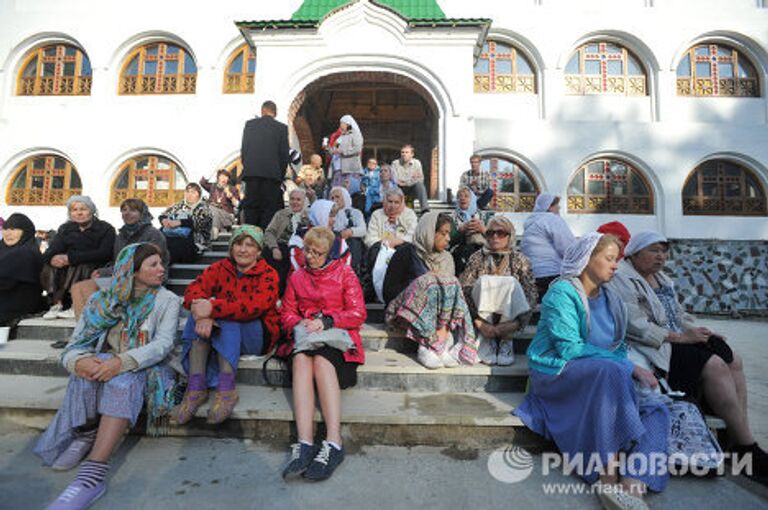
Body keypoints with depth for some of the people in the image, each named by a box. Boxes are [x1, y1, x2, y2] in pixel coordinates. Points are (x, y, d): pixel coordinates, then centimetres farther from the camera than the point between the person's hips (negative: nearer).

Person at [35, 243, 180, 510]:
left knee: (123, 380, -34)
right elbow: (75, 345, 0)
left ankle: (94, 472, -36)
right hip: (105, 364, 3)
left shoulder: (167, 300, -1)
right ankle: (87, 433, -10)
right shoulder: (102, 300, 6)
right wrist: (79, 360, -25)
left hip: (144, 368, -2)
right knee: (87, 371, -30)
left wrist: (123, 361, -31)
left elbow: (163, 343, -14)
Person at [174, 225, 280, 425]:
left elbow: (254, 306, -26)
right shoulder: (220, 268, 5)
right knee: (199, 315, -23)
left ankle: (226, 387, -32)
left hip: (256, 337, -4)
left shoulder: (268, 274, -7)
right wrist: (203, 314, -35)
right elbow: (193, 290, -14)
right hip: (220, 335, 4)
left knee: (226, 319, -30)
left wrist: (213, 308, -37)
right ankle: (196, 387, -27)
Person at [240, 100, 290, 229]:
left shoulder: (249, 124, 10)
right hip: (272, 173, -2)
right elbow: (284, 154, 1)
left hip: (251, 173, 2)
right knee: (269, 208, 1)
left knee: (251, 206, 7)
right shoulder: (282, 127, 3)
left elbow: (243, 149, 10)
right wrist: (281, 176, 9)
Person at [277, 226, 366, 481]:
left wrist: (326, 322, -13)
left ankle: (333, 442, -38)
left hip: (337, 335, -2)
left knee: (321, 360, -34)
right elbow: (287, 313, 16)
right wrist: (300, 324, -7)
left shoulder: (344, 273, 7)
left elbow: (358, 314, 0)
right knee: (301, 359, -31)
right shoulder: (297, 277, 19)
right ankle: (304, 443, -40)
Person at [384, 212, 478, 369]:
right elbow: (389, 291, -8)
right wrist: (426, 280, -14)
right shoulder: (406, 253, -3)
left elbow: (454, 289, 1)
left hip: (439, 314, 4)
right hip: (406, 311, -4)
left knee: (450, 285, -22)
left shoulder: (447, 258, 12)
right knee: (427, 283, -28)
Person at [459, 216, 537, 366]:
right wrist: (478, 321, -20)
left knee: (511, 283, -27)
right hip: (483, 312, 0)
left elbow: (532, 294, -5)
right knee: (483, 281, -27)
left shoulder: (520, 260, 6)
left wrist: (516, 322, -21)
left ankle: (506, 340, -16)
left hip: (509, 314, 0)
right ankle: (487, 341, -20)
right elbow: (463, 288, -6)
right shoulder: (477, 258, 7)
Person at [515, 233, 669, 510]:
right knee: (611, 371, -34)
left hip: (604, 378, 8)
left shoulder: (610, 299, 16)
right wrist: (629, 367, -17)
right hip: (556, 374, -7)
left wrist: (632, 369, -8)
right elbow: (569, 349, -18)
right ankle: (608, 481, -31)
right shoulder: (562, 292, -9)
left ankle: (632, 487, -29)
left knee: (656, 409, -14)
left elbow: (619, 348, 15)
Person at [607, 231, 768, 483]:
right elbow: (635, 325, -21)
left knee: (734, 360, -4)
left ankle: (740, 436, -2)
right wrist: (678, 337, -19)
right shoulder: (622, 279, -12)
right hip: (651, 348, -10)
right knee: (715, 366, -21)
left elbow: (679, 315, 24)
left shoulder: (661, 278, 20)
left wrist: (696, 330, 4)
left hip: (675, 340, 10)